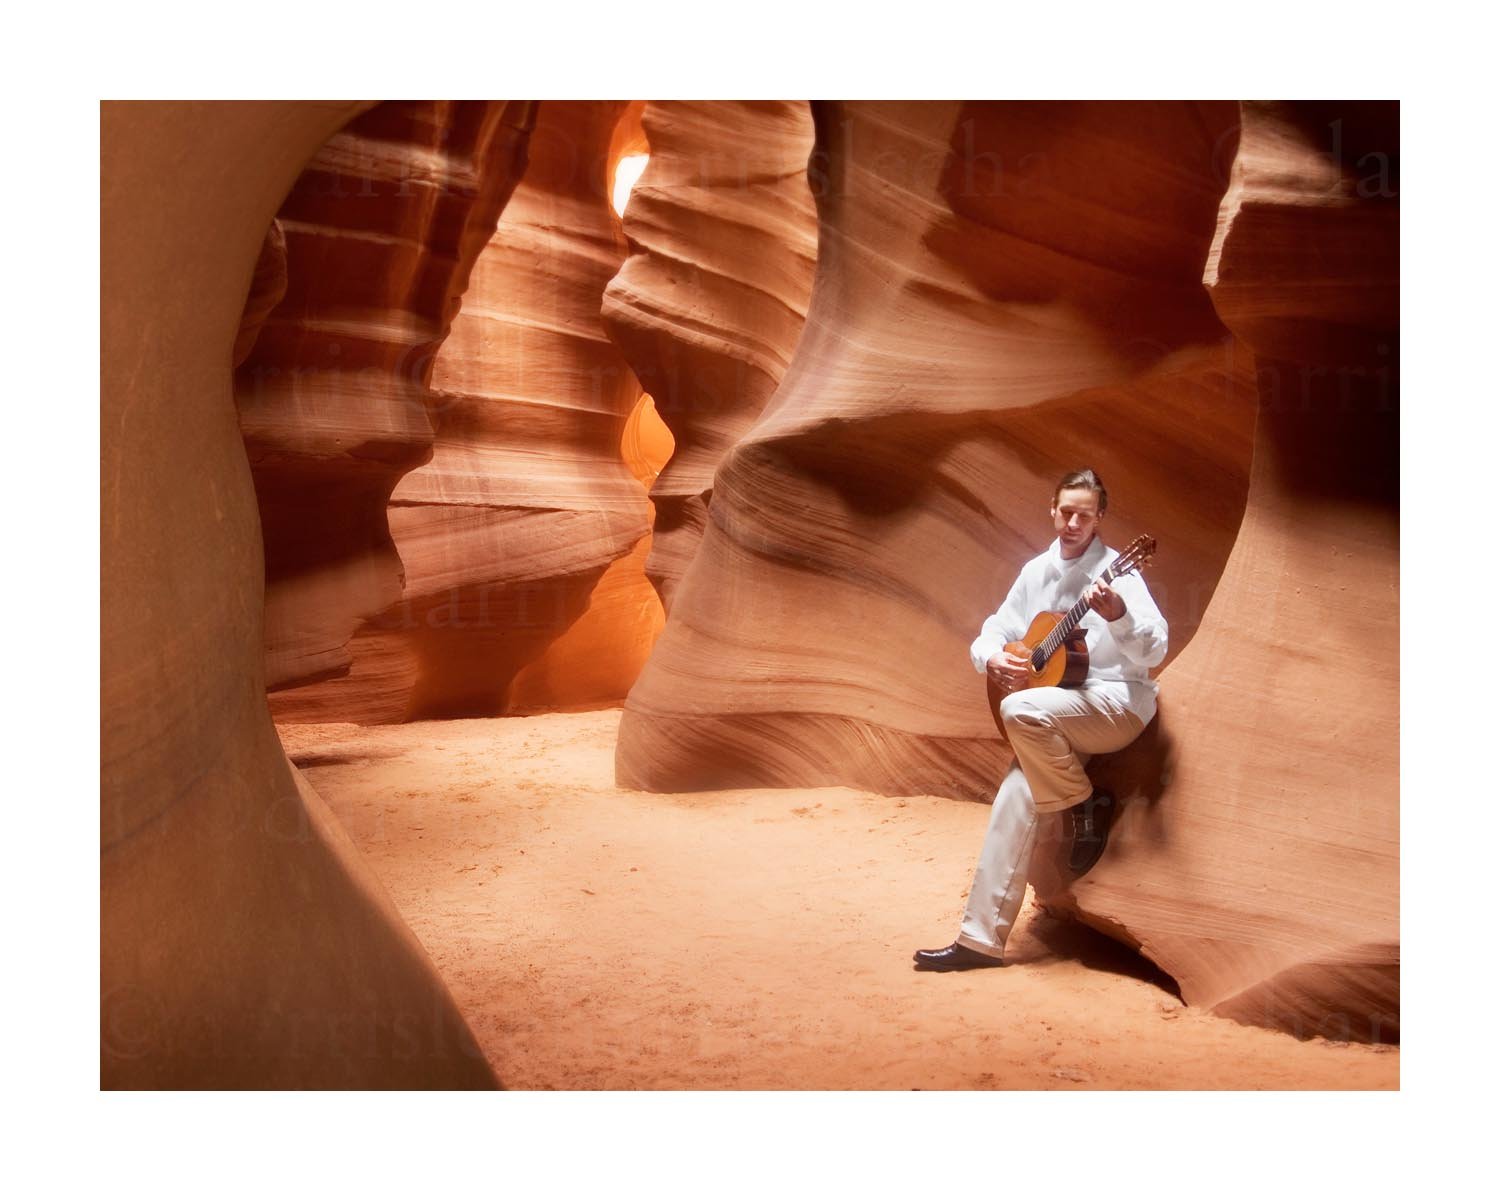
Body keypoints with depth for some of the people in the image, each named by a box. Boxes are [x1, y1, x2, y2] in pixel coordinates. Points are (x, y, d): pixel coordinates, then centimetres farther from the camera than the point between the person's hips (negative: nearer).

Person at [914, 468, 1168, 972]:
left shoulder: (1114, 570, -8)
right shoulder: (1037, 571, 10)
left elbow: (1155, 650, -19)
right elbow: (992, 631, 15)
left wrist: (1116, 615, -38)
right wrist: (992, 659, -8)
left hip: (1117, 704, -5)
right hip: (1058, 713, 6)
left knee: (1020, 709, -33)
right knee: (1016, 798, -15)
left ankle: (1087, 804, -8)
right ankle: (981, 938, -10)